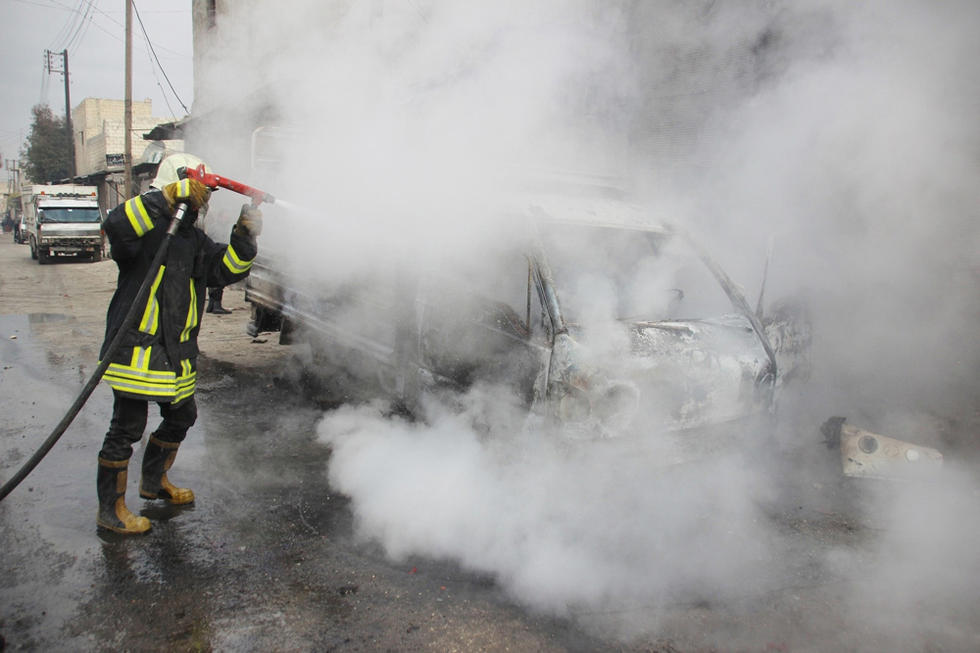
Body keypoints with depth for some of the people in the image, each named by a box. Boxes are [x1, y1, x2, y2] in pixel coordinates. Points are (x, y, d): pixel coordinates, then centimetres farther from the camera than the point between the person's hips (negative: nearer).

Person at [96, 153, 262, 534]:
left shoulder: (194, 239, 15)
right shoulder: (146, 229, -11)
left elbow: (225, 269, 9)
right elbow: (117, 224, -33)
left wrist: (244, 236, -7)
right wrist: (171, 194, -35)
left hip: (177, 353, 9)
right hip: (137, 348, -9)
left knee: (181, 417, 20)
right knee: (127, 427, -1)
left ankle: (154, 480, 42)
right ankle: (110, 509, 13)